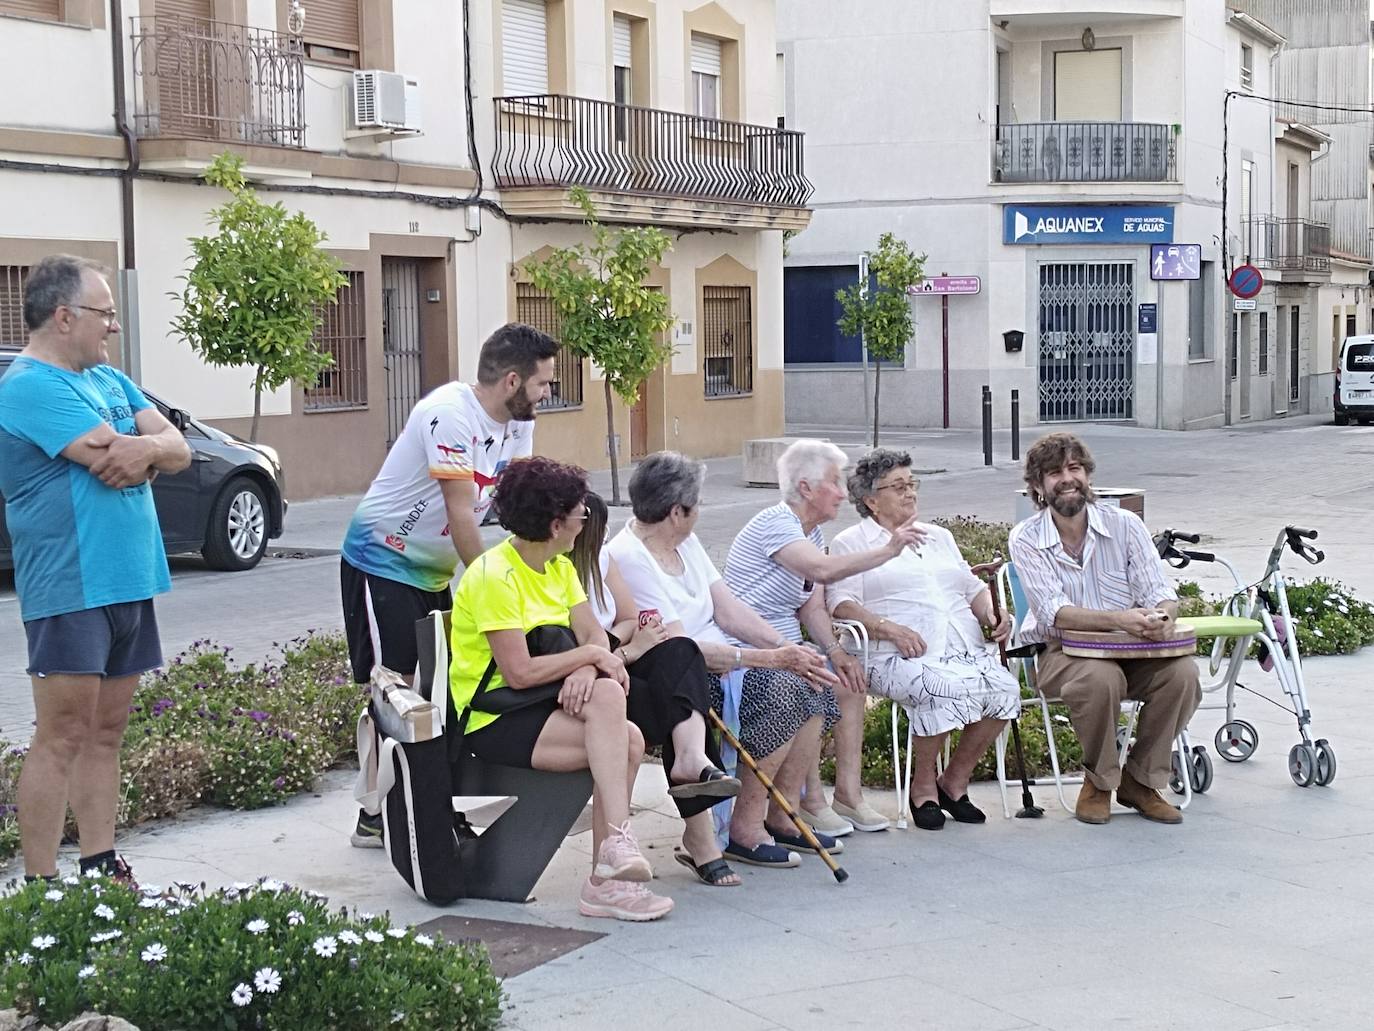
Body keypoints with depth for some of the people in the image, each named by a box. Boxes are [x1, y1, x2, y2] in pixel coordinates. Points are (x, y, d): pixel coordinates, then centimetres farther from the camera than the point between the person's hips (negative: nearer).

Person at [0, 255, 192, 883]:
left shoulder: (109, 380, 17)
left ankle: (101, 868, 19)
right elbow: (113, 459, -20)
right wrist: (153, 446, 0)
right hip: (71, 589, -8)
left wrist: (144, 448, -13)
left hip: (128, 583, 9)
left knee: (106, 733, 12)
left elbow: (178, 449, 9)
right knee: (61, 739, -7)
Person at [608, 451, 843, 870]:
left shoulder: (683, 541, 12)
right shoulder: (628, 560, -18)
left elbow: (728, 609, 9)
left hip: (718, 655, 10)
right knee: (781, 690, -26)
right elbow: (677, 649, -23)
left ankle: (783, 815, 1)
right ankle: (745, 830, -16)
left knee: (813, 680, -6)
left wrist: (788, 649, -6)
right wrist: (769, 659, -24)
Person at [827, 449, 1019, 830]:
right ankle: (922, 785, -13)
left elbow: (974, 588, 29)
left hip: (968, 650, 6)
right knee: (947, 689, -37)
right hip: (900, 656, -6)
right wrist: (890, 629, -19)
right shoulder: (851, 543, 10)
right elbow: (840, 604, -3)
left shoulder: (939, 537, 30)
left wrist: (992, 614, 6)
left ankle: (954, 782, -6)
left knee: (1004, 688, -26)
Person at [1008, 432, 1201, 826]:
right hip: (1061, 652, -3)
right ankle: (1098, 782, -9)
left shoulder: (1125, 524, 2)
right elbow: (1053, 613, -17)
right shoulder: (1026, 538, -5)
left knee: (1183, 673, -25)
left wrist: (1161, 616, -30)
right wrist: (1118, 620, -34)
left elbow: (1157, 590, -3)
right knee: (1100, 677, -36)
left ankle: (1140, 780, -4)